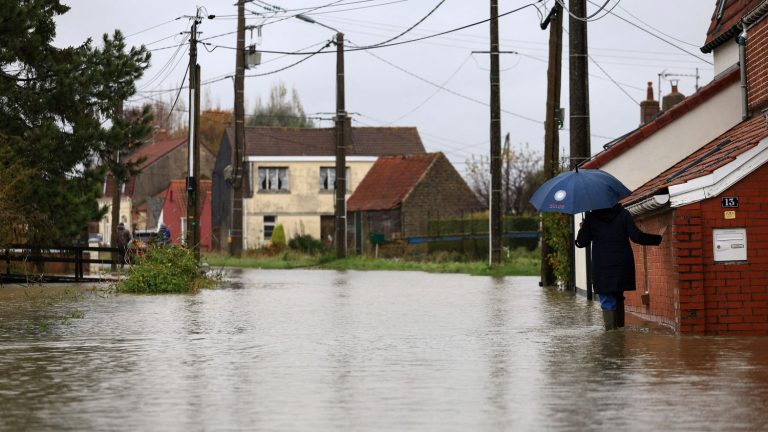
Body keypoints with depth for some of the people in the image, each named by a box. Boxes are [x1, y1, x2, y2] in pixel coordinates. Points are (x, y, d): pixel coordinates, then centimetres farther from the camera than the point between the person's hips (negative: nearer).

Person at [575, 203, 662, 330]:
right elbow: (636, 236, -9)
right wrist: (658, 239, 0)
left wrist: (582, 229, 19)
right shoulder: (623, 214, -1)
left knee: (607, 303, -3)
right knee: (618, 299, 19)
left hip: (602, 269, -2)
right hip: (622, 266, 2)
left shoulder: (591, 217, -3)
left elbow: (582, 242, -1)